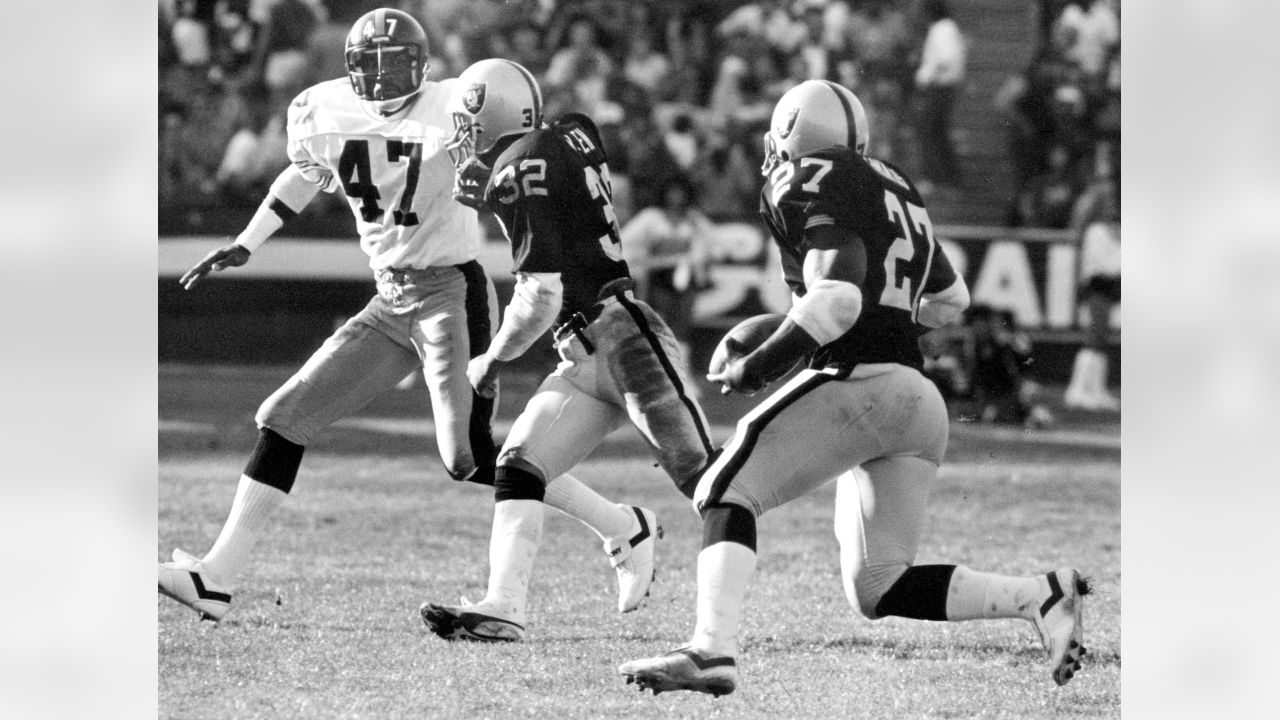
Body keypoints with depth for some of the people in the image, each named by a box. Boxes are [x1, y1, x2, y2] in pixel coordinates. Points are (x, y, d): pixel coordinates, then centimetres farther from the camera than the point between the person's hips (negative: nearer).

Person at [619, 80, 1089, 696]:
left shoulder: (813, 185, -5)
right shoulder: (895, 190, 22)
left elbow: (838, 297, -18)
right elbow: (950, 300, 32)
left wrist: (758, 366, -11)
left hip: (859, 385, -8)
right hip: (920, 404, 8)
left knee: (726, 492, -3)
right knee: (879, 590, 13)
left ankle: (712, 651, -20)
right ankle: (1040, 596, 2)